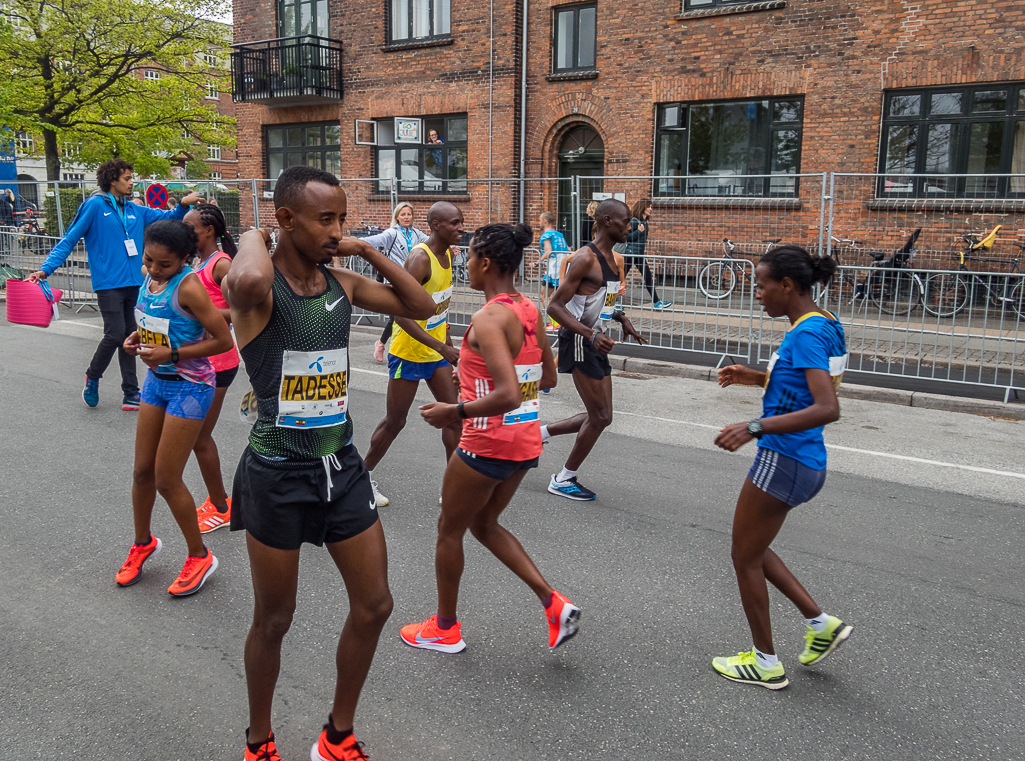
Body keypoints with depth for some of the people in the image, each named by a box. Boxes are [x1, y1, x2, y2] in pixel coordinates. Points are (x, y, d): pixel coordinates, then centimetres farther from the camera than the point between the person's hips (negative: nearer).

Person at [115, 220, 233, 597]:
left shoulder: (188, 286, -20)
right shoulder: (149, 278, 2)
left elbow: (223, 340, -21)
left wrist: (172, 354, -23)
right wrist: (137, 337, 0)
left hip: (190, 387, -7)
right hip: (156, 381, 7)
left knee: (167, 480, -2)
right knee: (143, 471, 14)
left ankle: (199, 557, 17)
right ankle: (143, 543, 38)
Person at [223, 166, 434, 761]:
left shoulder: (343, 284, 4)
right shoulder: (259, 287, -16)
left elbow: (422, 307, 10)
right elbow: (247, 281, -42)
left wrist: (370, 253, 0)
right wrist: (254, 237, -19)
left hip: (343, 466, 6)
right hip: (279, 473, -6)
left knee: (374, 607, 11)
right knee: (274, 620, 12)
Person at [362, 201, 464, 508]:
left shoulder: (447, 254, 5)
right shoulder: (419, 258, -23)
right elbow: (402, 314, -30)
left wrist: (448, 343, 20)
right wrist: (442, 347, -34)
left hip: (437, 351, 8)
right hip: (408, 353, -8)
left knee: (454, 415, 4)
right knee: (395, 421, 6)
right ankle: (364, 475, 28)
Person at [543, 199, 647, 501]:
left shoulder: (610, 258, 12)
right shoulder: (586, 258, -17)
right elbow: (555, 306, -21)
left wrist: (621, 318, 11)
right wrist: (591, 334, -30)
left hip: (596, 344, 9)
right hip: (579, 344, -9)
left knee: (601, 417, 12)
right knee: (599, 416, -3)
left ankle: (538, 434, 25)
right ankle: (563, 480, 13)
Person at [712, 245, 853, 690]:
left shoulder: (808, 333, -20)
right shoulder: (820, 326, 10)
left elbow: (828, 409, -30)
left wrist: (755, 428, -34)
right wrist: (757, 378, 13)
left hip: (783, 462, -10)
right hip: (800, 462, 10)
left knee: (745, 556, 7)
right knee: (752, 549, 23)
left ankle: (765, 663, 22)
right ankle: (822, 624, 27)